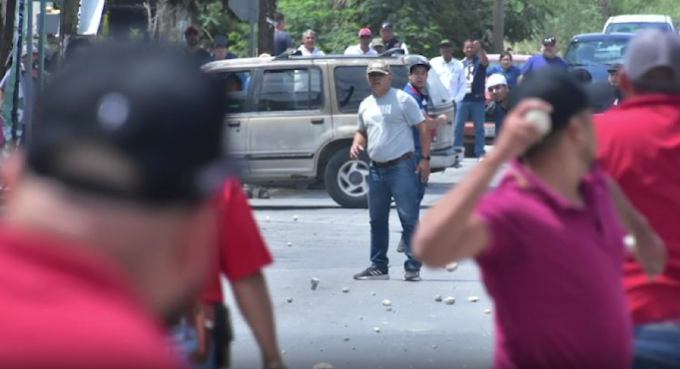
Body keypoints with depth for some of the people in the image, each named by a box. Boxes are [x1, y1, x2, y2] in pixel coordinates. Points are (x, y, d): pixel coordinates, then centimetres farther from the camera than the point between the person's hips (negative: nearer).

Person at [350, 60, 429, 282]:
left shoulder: (403, 100, -4)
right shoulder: (366, 105, 15)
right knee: (377, 220, 11)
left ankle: (413, 267, -2)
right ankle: (378, 267, 19)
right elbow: (362, 131, 27)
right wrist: (356, 145, 4)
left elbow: (422, 128, -5)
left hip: (401, 167, -7)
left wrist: (425, 159, -11)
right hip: (376, 169, 7)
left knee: (409, 218, -6)